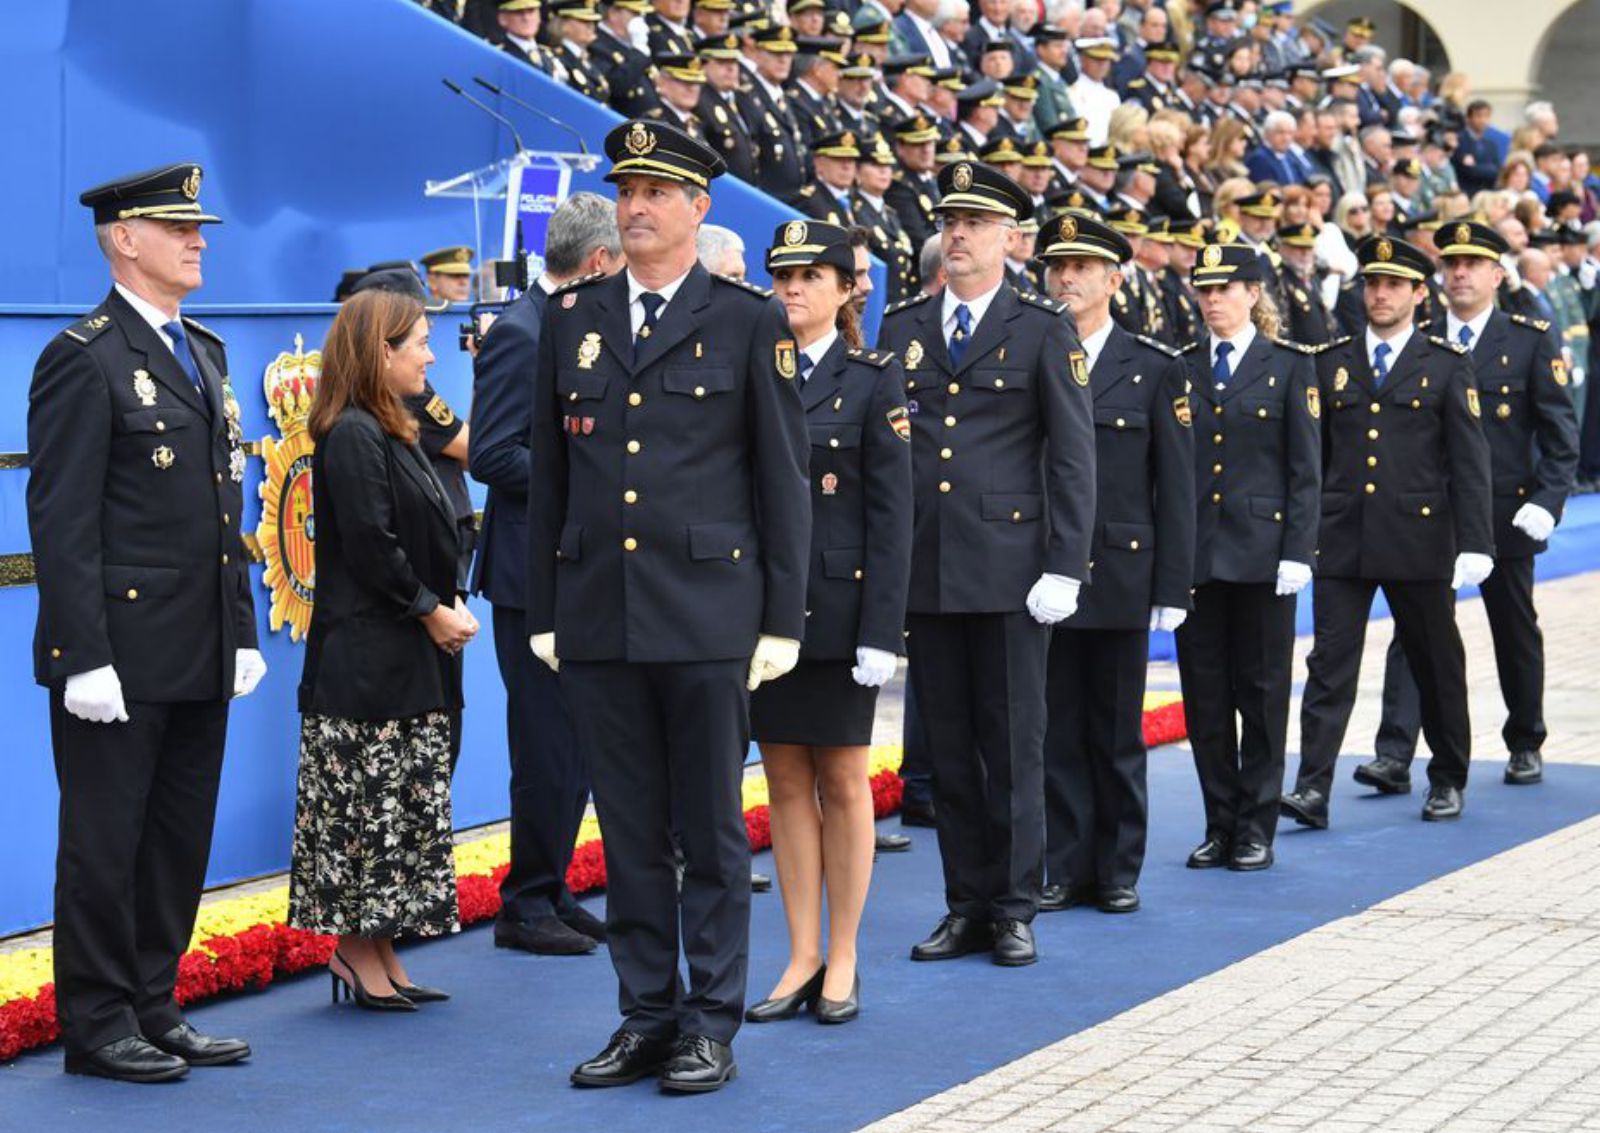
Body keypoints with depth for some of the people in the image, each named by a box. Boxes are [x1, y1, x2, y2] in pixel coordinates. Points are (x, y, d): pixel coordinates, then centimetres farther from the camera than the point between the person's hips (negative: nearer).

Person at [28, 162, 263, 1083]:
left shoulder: (204, 353, 16)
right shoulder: (84, 359, -9)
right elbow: (62, 520, -14)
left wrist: (244, 630, 15)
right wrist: (84, 657, -19)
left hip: (201, 659, 8)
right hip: (120, 654, -8)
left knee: (181, 838, 13)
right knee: (105, 842, 1)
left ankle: (154, 1008, 22)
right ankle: (98, 1025, 9)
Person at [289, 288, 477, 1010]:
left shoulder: (389, 432, 16)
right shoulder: (352, 436, -14)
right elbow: (371, 546, -20)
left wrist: (448, 610, 4)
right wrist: (432, 612, -11)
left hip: (408, 657, 10)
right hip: (366, 659, -10)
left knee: (408, 809, 11)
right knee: (366, 808, -5)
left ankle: (379, 957, 15)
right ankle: (356, 953, 1)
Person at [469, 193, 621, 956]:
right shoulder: (520, 335, -14)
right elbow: (493, 456, -20)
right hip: (536, 573, -10)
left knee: (575, 746, 14)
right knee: (548, 752, -5)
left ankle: (549, 892, 23)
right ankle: (525, 906, 5)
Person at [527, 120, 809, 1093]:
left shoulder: (752, 320, 0)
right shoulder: (573, 317, 11)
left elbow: (784, 478, -1)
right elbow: (550, 472, 13)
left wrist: (783, 619, -5)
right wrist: (544, 610, 9)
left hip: (708, 614, -3)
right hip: (598, 614, 4)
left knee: (712, 831, 3)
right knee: (630, 833, 9)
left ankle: (711, 1025, 11)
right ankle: (646, 1018, 17)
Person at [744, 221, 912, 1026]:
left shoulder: (871, 380, -3)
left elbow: (891, 513, -7)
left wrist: (881, 629, -12)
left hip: (839, 604, -3)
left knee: (843, 782, 4)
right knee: (786, 783, 7)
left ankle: (842, 962, 13)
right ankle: (801, 960, 14)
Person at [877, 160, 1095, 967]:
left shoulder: (1043, 332, 1)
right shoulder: (901, 329, 11)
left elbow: (1071, 458, -2)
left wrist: (1064, 566, -9)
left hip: (1009, 567, -3)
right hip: (923, 570, 4)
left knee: (1013, 744, 1)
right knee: (947, 745, 8)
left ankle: (1014, 909, 9)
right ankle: (967, 906, 16)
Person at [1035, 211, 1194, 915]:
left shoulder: (1154, 368, 3)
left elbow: (1176, 487, 1)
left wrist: (1172, 588, -5)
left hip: (1120, 577, -1)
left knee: (1117, 733, 6)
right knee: (1055, 731, 4)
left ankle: (1118, 872, 15)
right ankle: (1063, 870, 11)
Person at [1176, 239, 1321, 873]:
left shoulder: (1288, 366, 1)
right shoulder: (1181, 368, 9)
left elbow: (1306, 470, -2)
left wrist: (1297, 552, -10)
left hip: (1261, 549, -3)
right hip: (1194, 551, 3)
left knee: (1261, 690, 3)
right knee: (1204, 693, 5)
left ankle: (1256, 829, 10)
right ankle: (1220, 826, 15)